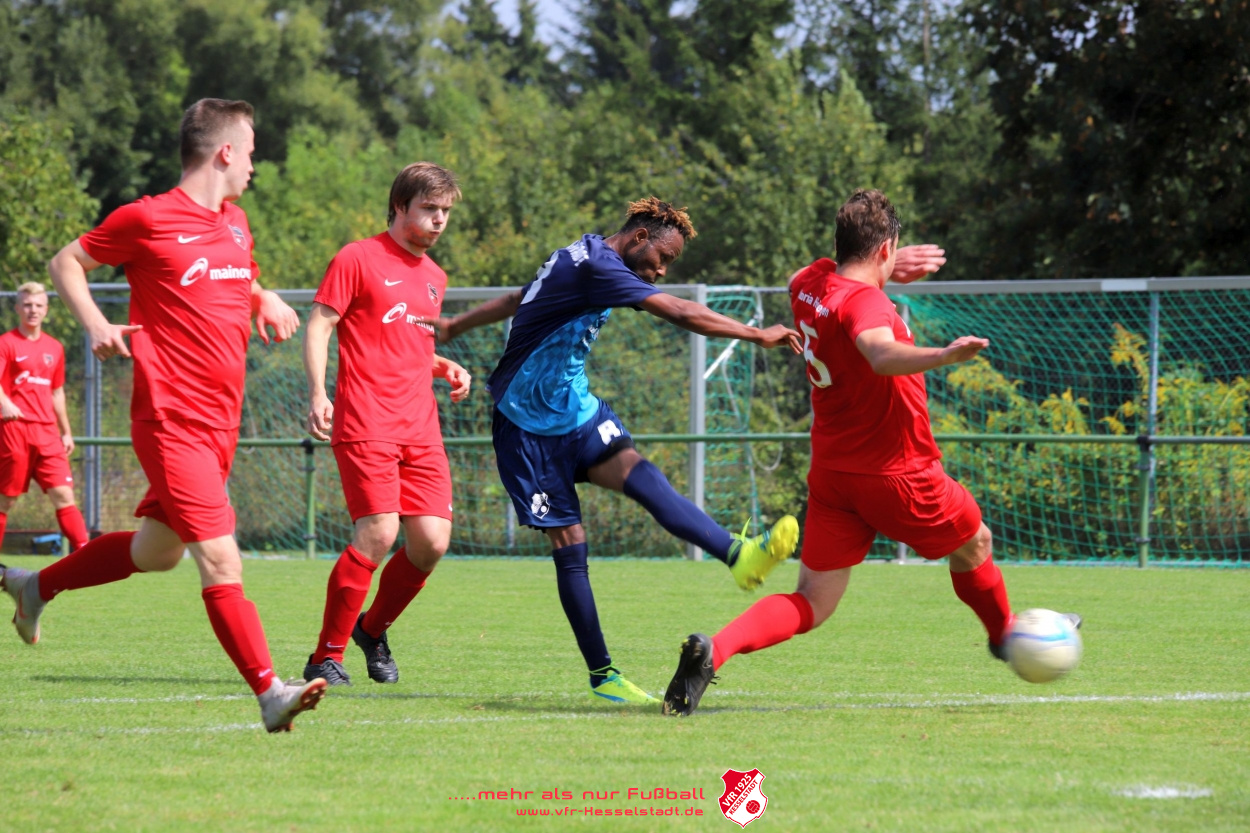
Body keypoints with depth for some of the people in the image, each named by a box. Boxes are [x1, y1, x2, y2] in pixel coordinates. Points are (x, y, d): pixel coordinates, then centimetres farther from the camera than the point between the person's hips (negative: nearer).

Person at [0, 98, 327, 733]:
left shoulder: (236, 224, 14)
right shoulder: (147, 219, -7)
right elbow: (65, 263, 5)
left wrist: (266, 301, 8)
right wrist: (96, 325, -12)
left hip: (220, 421, 9)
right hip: (171, 420, -9)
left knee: (156, 552, 20)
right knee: (221, 561, -15)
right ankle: (270, 694, -18)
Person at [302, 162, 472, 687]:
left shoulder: (434, 278, 20)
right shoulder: (358, 259, -1)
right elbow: (318, 326, -4)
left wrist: (445, 368, 11)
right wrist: (318, 394, -17)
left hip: (419, 427, 7)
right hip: (365, 425, -7)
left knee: (432, 540, -4)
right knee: (378, 534, -18)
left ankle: (373, 630, 22)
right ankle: (326, 657, -6)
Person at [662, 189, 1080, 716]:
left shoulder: (809, 284, 2)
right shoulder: (863, 301, -23)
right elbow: (882, 353, -47)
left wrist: (885, 272, 30)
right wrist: (941, 356, -63)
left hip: (830, 472, 7)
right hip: (897, 475, -7)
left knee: (811, 605, 2)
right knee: (973, 544, 22)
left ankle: (713, 650, -21)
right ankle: (1004, 633, 46)